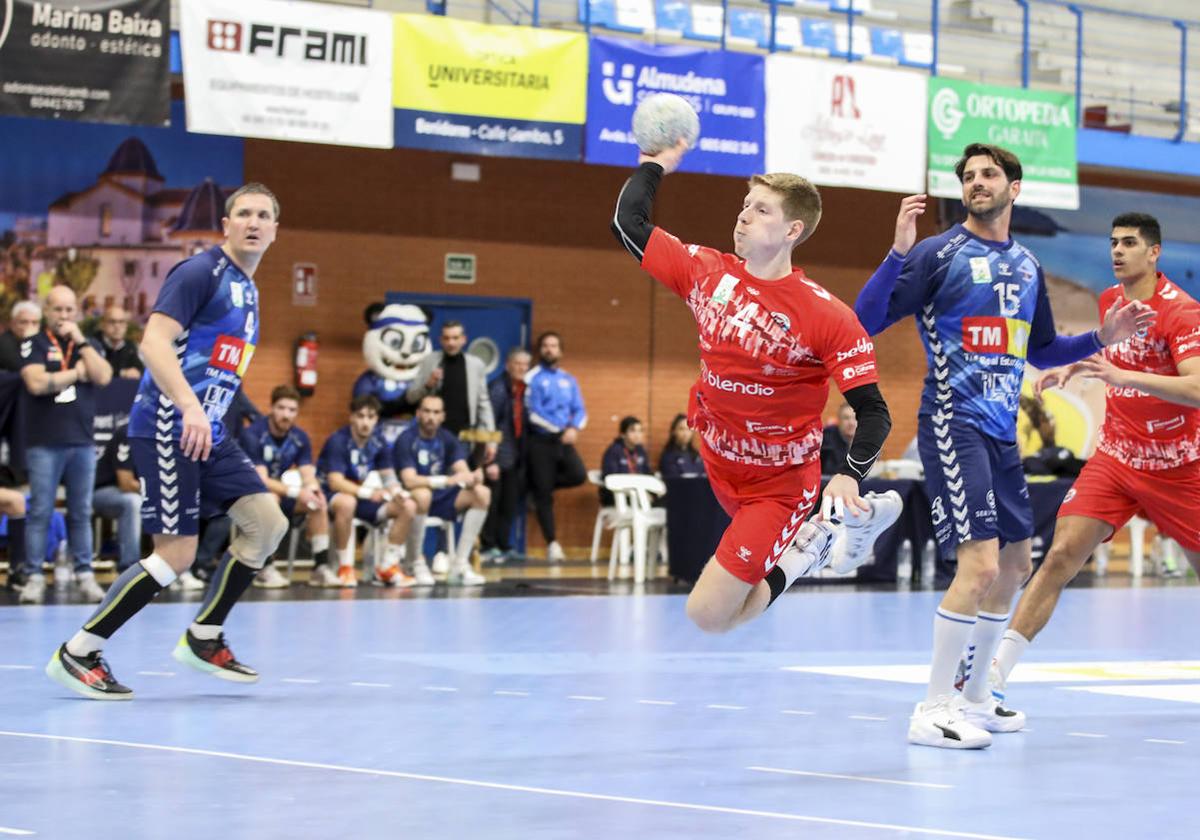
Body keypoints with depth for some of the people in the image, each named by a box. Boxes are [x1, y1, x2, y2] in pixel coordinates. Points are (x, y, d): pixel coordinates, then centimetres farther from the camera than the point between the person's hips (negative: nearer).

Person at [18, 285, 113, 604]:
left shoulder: (87, 346, 15)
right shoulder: (34, 345, 4)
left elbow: (103, 377, -3)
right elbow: (36, 383, -13)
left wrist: (80, 341, -4)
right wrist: (76, 373, -4)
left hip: (82, 441, 3)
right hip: (44, 443, -3)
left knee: (81, 512, 5)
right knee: (40, 512, -4)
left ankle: (85, 574, 8)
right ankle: (34, 577, -2)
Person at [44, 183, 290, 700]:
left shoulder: (248, 290, 18)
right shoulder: (200, 272, -10)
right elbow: (154, 342, -22)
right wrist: (188, 408, -34)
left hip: (208, 432, 9)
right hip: (166, 428, -9)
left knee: (267, 524, 2)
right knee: (176, 554, -12)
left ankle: (204, 638, 14)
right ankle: (77, 655, -4)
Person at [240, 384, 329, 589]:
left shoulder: (300, 438, -1)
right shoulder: (253, 435, -20)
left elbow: (308, 476, -5)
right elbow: (260, 480, -26)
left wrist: (312, 489, -30)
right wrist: (296, 491, -38)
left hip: (282, 493, 5)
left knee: (319, 502, -19)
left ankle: (321, 566, -16)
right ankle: (264, 570, -33)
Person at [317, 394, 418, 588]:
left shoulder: (379, 443, -1)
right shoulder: (338, 441, -19)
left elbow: (388, 476, 4)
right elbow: (335, 482, -27)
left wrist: (397, 491, -20)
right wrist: (368, 492, -39)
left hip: (362, 496, 6)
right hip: (331, 497, -6)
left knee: (408, 506, -10)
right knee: (347, 502, -42)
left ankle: (388, 567, -3)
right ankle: (345, 568, -28)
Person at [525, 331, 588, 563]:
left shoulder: (569, 380, 13)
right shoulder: (532, 378, -3)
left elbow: (580, 411, 10)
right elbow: (533, 413, -10)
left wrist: (574, 428, -11)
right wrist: (559, 429, -12)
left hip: (564, 440, 4)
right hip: (540, 441, -4)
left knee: (578, 475, -18)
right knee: (543, 494, -3)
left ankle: (539, 487, 10)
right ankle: (552, 544, 6)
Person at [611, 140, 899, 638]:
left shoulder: (828, 318, -20)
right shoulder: (707, 272, -6)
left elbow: (874, 413, -19)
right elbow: (628, 223, 0)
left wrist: (849, 476, -34)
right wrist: (655, 165, 6)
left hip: (781, 483, -6)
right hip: (720, 467, 6)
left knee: (708, 614, -12)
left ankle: (811, 544, 9)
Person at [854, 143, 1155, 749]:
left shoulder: (1027, 266, 14)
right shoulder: (939, 254, -7)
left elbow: (1040, 351, 26)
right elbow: (866, 321, -15)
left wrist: (1102, 337, 12)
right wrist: (899, 252, -27)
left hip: (1001, 432, 8)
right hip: (954, 426, -8)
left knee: (1015, 564, 14)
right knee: (980, 563, -18)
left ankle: (973, 696, 29)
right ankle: (932, 711, -11)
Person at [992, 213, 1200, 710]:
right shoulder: (1110, 300, 5)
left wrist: (1123, 375, -38)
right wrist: (1071, 367, 11)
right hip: (1114, 459, 4)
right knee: (1061, 556, -12)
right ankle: (995, 674, -16)